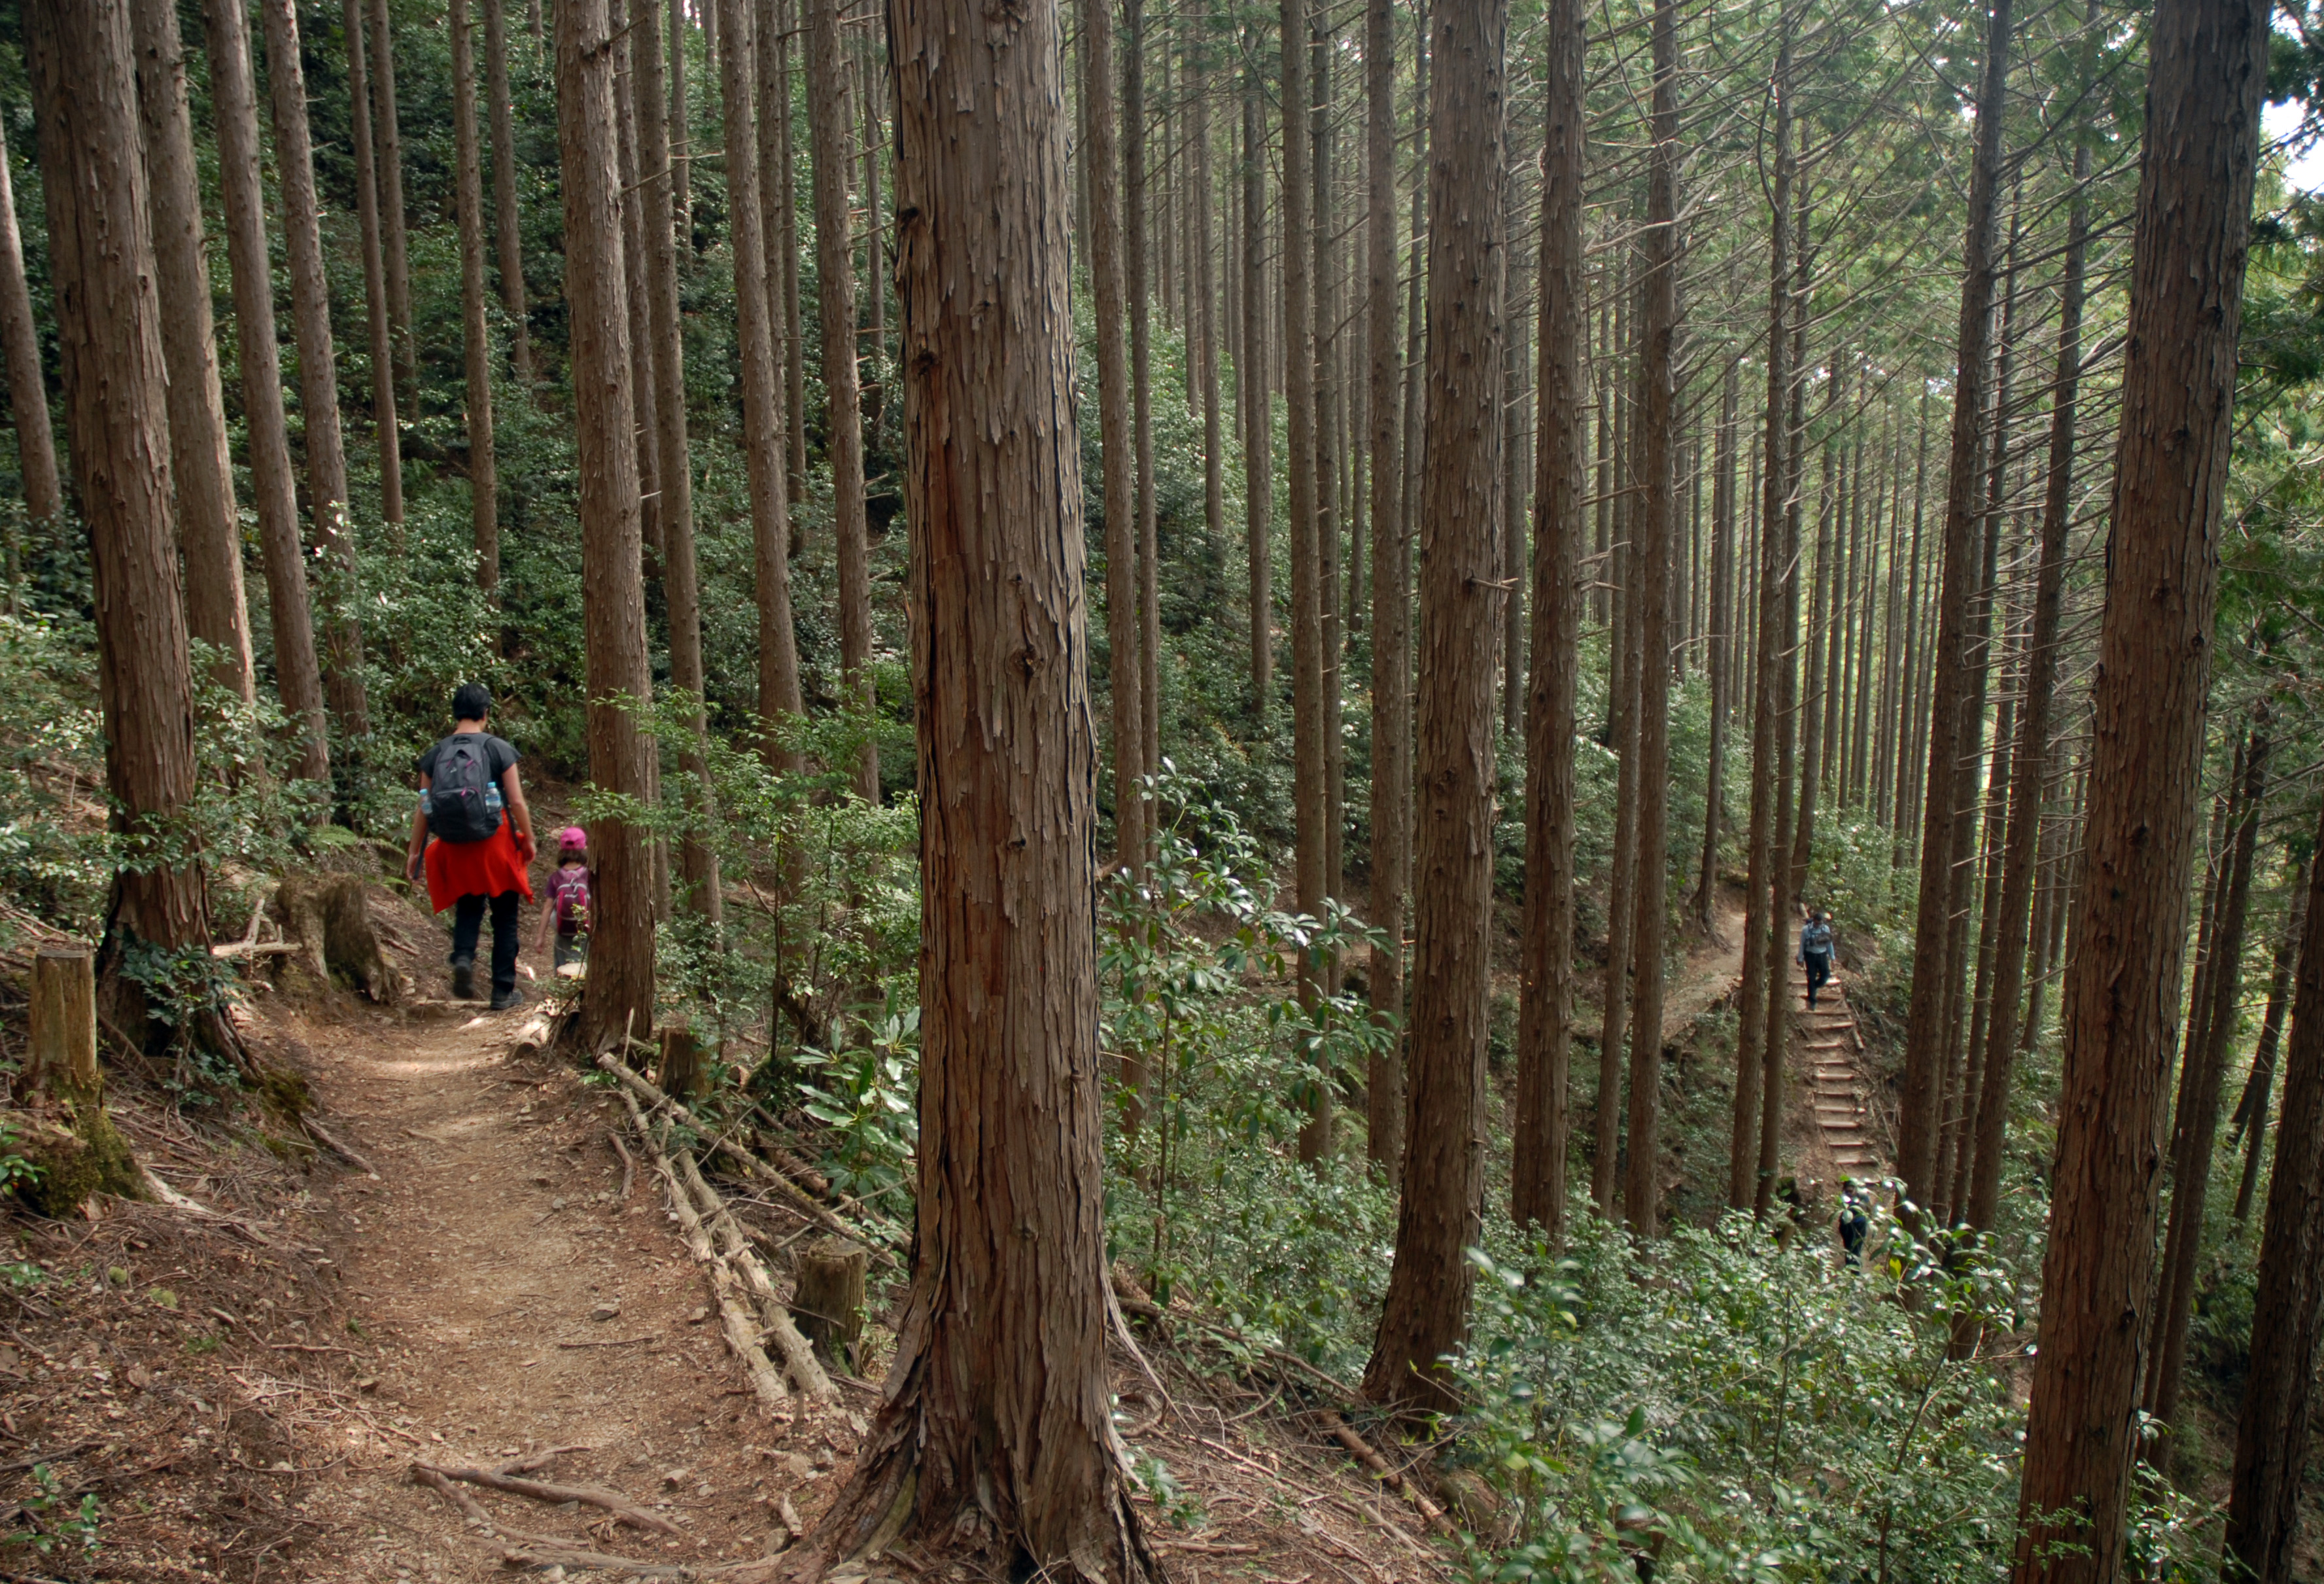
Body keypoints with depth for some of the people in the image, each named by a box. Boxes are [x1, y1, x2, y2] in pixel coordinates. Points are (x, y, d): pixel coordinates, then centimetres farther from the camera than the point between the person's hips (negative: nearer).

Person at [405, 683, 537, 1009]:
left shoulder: (436, 754, 3)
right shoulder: (498, 748, -7)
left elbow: (423, 809, 5)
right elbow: (517, 802, -8)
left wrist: (415, 852, 13)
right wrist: (528, 840, 5)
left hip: (455, 848, 3)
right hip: (495, 843, -3)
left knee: (468, 909, 21)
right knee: (504, 917, 9)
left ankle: (463, 957, -7)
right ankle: (503, 991, 12)